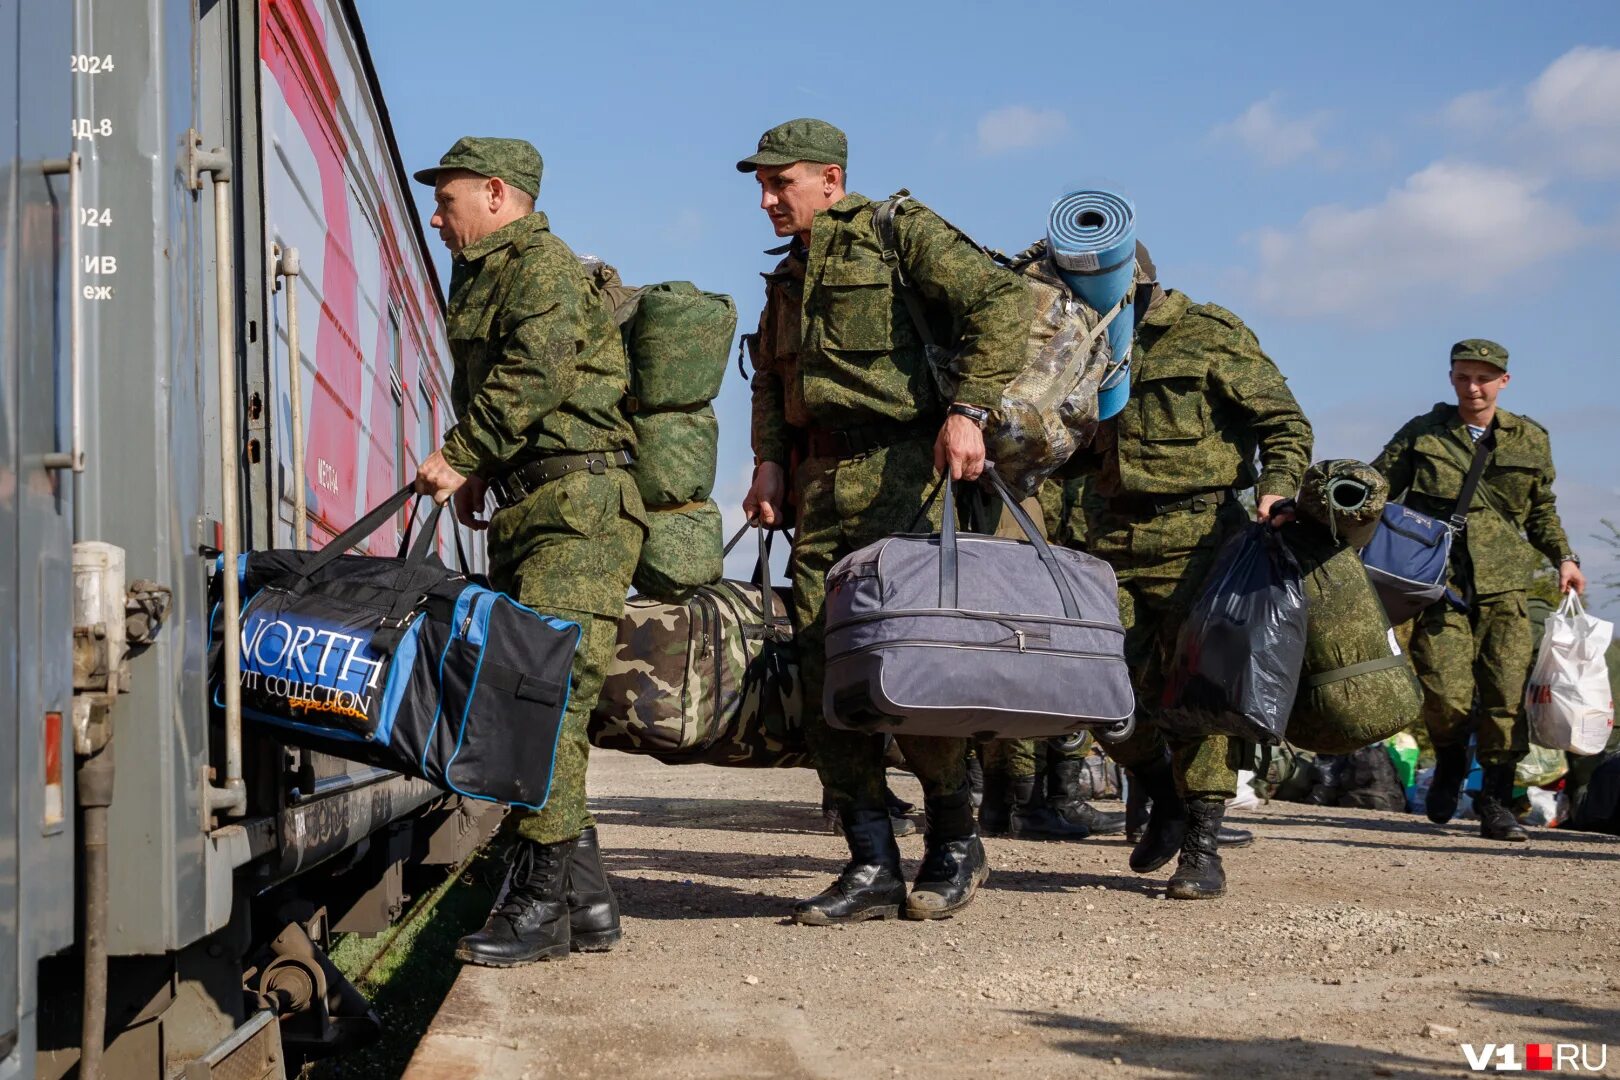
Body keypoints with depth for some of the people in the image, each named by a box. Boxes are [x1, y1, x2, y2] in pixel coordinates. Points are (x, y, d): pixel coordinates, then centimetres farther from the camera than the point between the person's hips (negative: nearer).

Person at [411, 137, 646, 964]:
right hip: (529, 511, 10)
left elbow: (532, 374, -17)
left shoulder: (543, 264, -5)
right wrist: (478, 473, 16)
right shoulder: (482, 276, 25)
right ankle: (586, 901, 12)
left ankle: (543, 902, -13)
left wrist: (462, 457, -15)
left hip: (578, 505, -10)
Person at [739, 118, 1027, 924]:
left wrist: (967, 409, -18)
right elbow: (769, 380, 27)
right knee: (825, 674, 0)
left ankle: (954, 842, 8)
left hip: (902, 472, -7)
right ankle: (872, 867, 5)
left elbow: (1000, 301, -10)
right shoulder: (787, 276, 23)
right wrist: (769, 460, 10)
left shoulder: (901, 232, 0)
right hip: (820, 488, 7)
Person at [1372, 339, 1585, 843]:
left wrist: (1563, 557, 9)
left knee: (1506, 697, -4)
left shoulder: (1530, 440, 12)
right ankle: (1450, 764, 21)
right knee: (1447, 694, -11)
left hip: (1503, 587, 2)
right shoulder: (1421, 434, 7)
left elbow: (1542, 511, 22)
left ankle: (1496, 804, 8)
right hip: (1440, 583, -2)